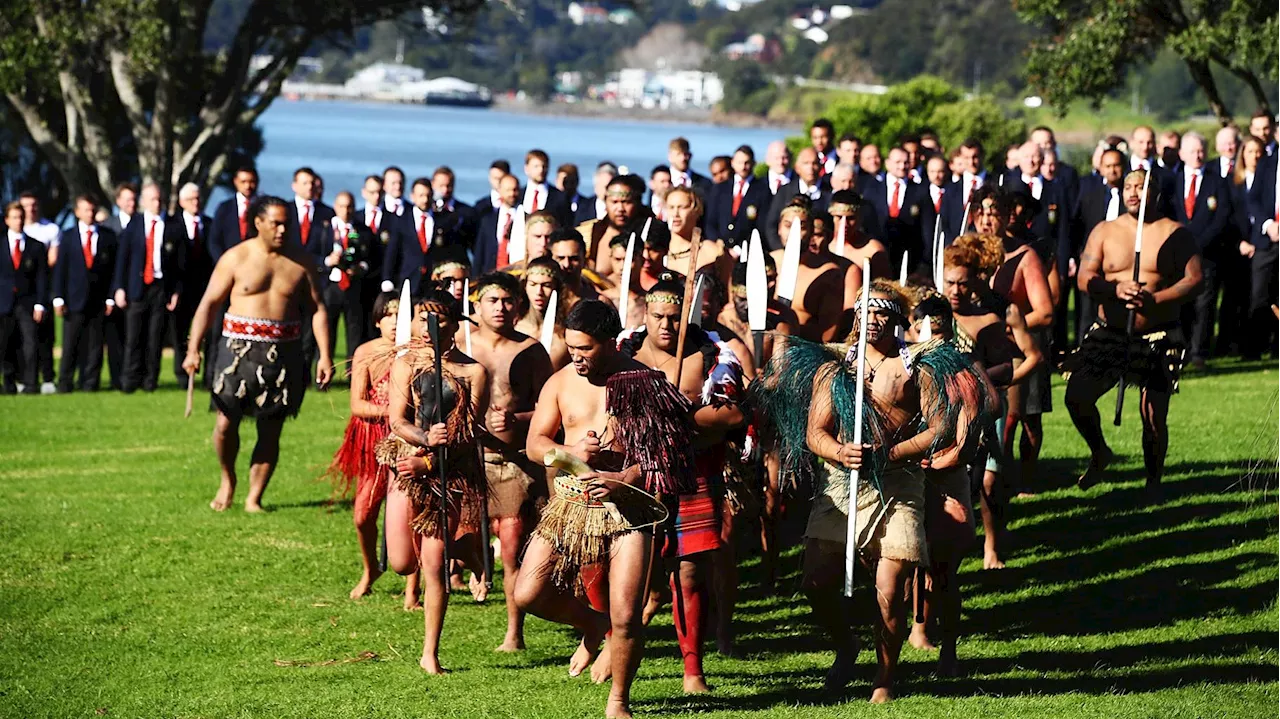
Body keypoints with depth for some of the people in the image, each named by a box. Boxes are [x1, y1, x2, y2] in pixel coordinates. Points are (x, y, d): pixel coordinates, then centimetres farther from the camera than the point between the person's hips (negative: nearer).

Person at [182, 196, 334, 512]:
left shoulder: (301, 262, 6)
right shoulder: (236, 258, -1)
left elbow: (317, 309, 8)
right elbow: (209, 303, -2)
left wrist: (324, 355, -2)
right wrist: (193, 349, -11)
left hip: (283, 352, 2)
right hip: (239, 345, -2)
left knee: (271, 432, 1)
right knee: (226, 423, -7)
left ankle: (254, 498, 10)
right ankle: (227, 480, 20)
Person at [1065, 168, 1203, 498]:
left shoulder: (1175, 234, 1)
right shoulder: (1104, 232, 8)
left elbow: (1194, 280, -7)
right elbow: (1084, 278, -1)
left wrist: (1154, 300, -23)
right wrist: (1117, 289, -21)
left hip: (1157, 337, -2)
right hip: (1109, 333, 2)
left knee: (1154, 417, -3)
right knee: (1076, 395, -12)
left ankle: (1153, 482, 17)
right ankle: (1099, 453, 15)